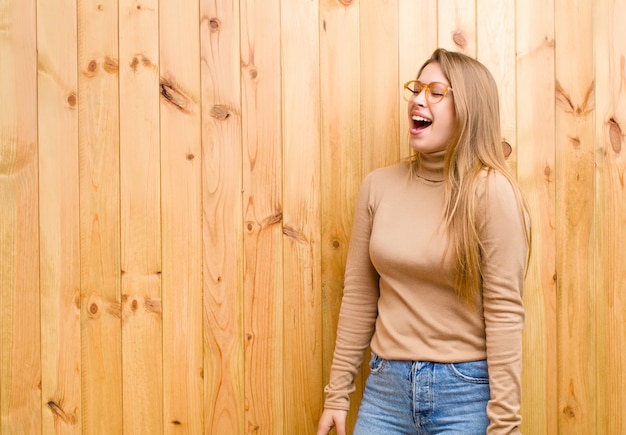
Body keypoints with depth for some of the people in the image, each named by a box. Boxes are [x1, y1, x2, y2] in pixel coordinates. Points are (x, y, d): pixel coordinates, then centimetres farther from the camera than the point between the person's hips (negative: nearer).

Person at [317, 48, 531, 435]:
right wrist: (338, 395, 7)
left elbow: (505, 311, -13)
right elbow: (359, 298, 5)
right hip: (387, 385, 4)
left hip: (466, 392, -3)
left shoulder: (490, 190, -11)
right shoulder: (379, 186, 1)